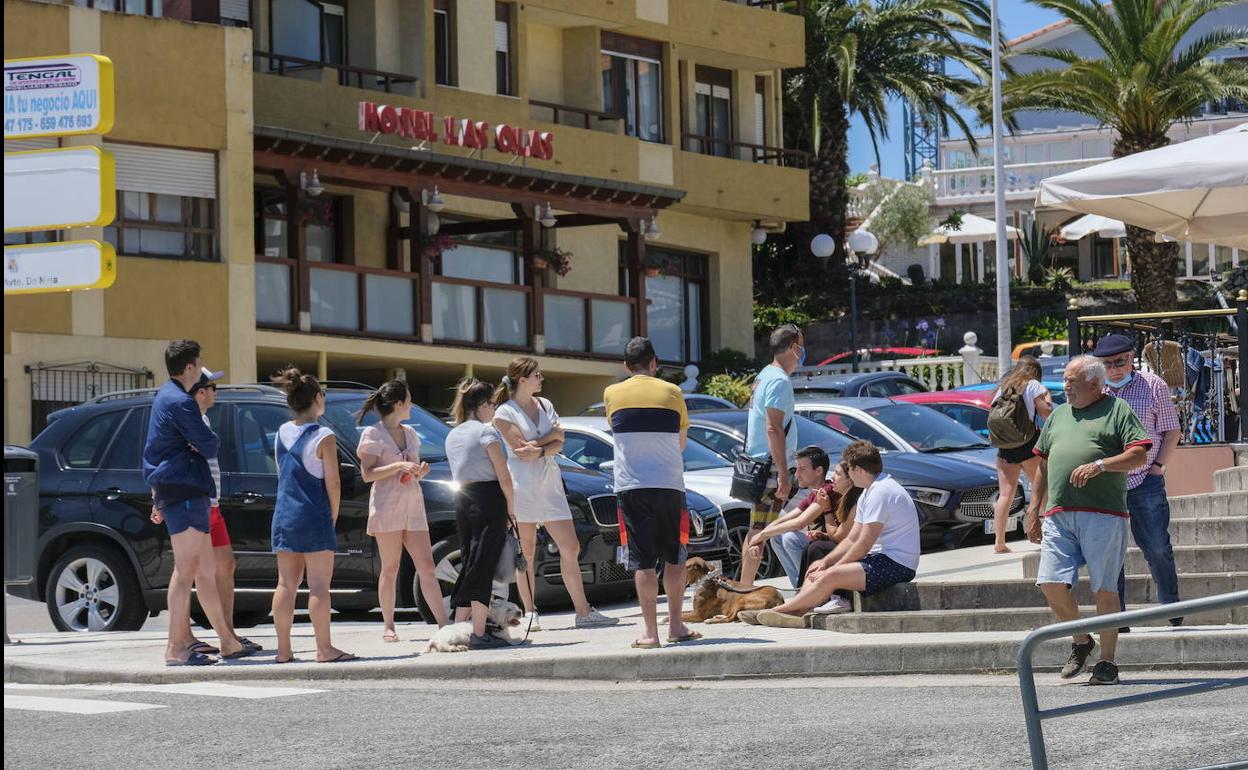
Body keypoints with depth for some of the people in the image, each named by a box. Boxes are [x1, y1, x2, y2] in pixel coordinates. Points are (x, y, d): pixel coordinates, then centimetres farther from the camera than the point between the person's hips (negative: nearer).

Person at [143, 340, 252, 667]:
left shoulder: (166, 397, 20)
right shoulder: (180, 402, -14)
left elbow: (160, 450, 28)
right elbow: (209, 446, -18)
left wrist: (158, 498, 32)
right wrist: (213, 440, 5)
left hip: (171, 490, 11)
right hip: (185, 492, -11)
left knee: (206, 570, 14)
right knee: (186, 570, -11)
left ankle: (227, 641, 21)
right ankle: (176, 648, -13)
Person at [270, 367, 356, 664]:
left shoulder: (282, 433, 8)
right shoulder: (323, 437, -11)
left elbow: (281, 475, 13)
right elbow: (333, 482, -11)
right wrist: (333, 517, 3)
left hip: (283, 516, 6)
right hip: (314, 517, -6)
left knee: (286, 584, 8)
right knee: (319, 585, -4)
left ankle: (283, 649, 8)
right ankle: (324, 648, -4)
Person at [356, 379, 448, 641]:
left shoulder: (410, 433, 17)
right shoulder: (373, 434, -3)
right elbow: (367, 474, -9)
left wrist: (421, 471, 3)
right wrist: (399, 466, -18)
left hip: (413, 506, 6)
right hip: (387, 508, -6)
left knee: (426, 567, -2)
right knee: (390, 568, -2)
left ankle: (443, 624, -8)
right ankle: (388, 626, 5)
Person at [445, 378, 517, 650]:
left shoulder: (452, 436, 14)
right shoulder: (486, 431, -9)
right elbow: (504, 476, -12)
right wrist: (511, 508, -2)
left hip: (462, 502, 7)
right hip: (488, 502, -7)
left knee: (469, 565, 15)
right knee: (484, 568, -7)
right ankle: (479, 634, -10)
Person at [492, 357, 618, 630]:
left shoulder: (545, 405, 14)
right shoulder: (504, 413, -3)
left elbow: (559, 444, 5)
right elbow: (520, 447, -12)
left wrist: (539, 451, -14)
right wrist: (552, 435, -3)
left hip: (550, 483, 5)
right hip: (522, 485, -5)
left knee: (571, 547, 0)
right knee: (526, 551, -1)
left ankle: (583, 612, 1)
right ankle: (531, 614, 6)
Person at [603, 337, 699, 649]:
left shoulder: (612, 394, 4)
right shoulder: (672, 393, 4)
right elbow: (682, 442, 13)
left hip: (631, 486, 0)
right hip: (670, 483, 1)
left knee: (643, 561, -2)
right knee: (674, 558, 14)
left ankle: (651, 632, -6)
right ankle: (675, 626, 17)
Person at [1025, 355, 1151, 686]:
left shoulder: (1117, 410, 5)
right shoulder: (1058, 416, 22)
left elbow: (1139, 454, -4)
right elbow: (1043, 466, 24)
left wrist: (1099, 465, -16)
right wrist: (1034, 510, 18)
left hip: (1103, 513, -5)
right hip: (1058, 515, 5)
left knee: (1104, 589, -4)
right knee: (1051, 584, -4)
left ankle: (1107, 662, 4)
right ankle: (1081, 641, 19)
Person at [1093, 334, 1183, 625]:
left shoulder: (1153, 386, 2)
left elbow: (1171, 431, 6)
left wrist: (1158, 465, -3)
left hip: (1146, 481, -2)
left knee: (1157, 548, 2)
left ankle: (1172, 609, 20)